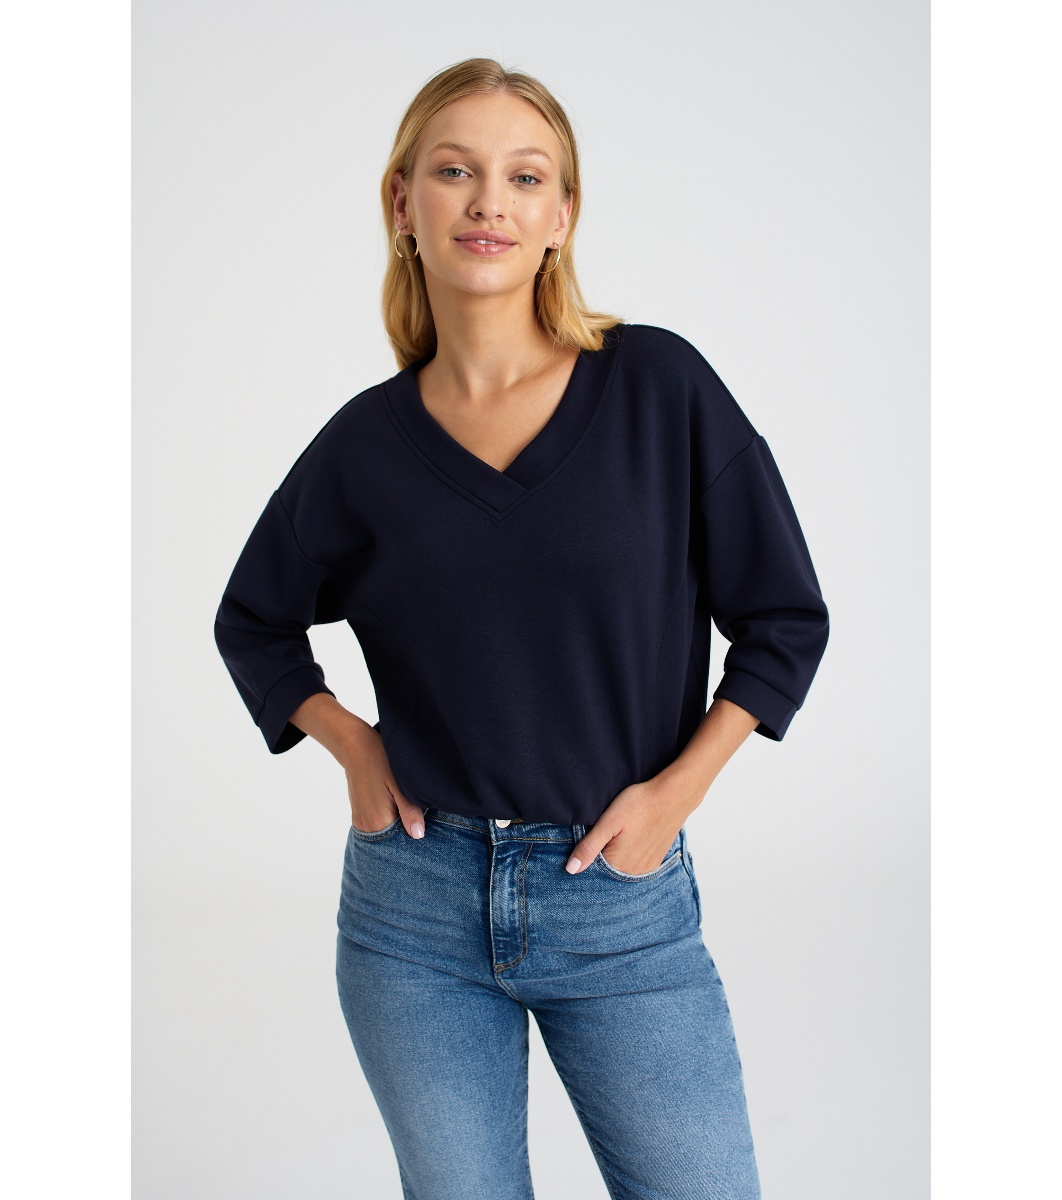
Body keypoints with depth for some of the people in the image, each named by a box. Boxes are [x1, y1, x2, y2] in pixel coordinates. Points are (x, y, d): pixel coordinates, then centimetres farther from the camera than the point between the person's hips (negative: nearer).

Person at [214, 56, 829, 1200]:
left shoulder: (661, 386, -6)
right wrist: (351, 745, 2)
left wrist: (678, 787, -7)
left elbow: (784, 617, 1)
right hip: (416, 903, 2)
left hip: (622, 901, -1)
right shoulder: (366, 443, 0)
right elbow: (255, 620, 16)